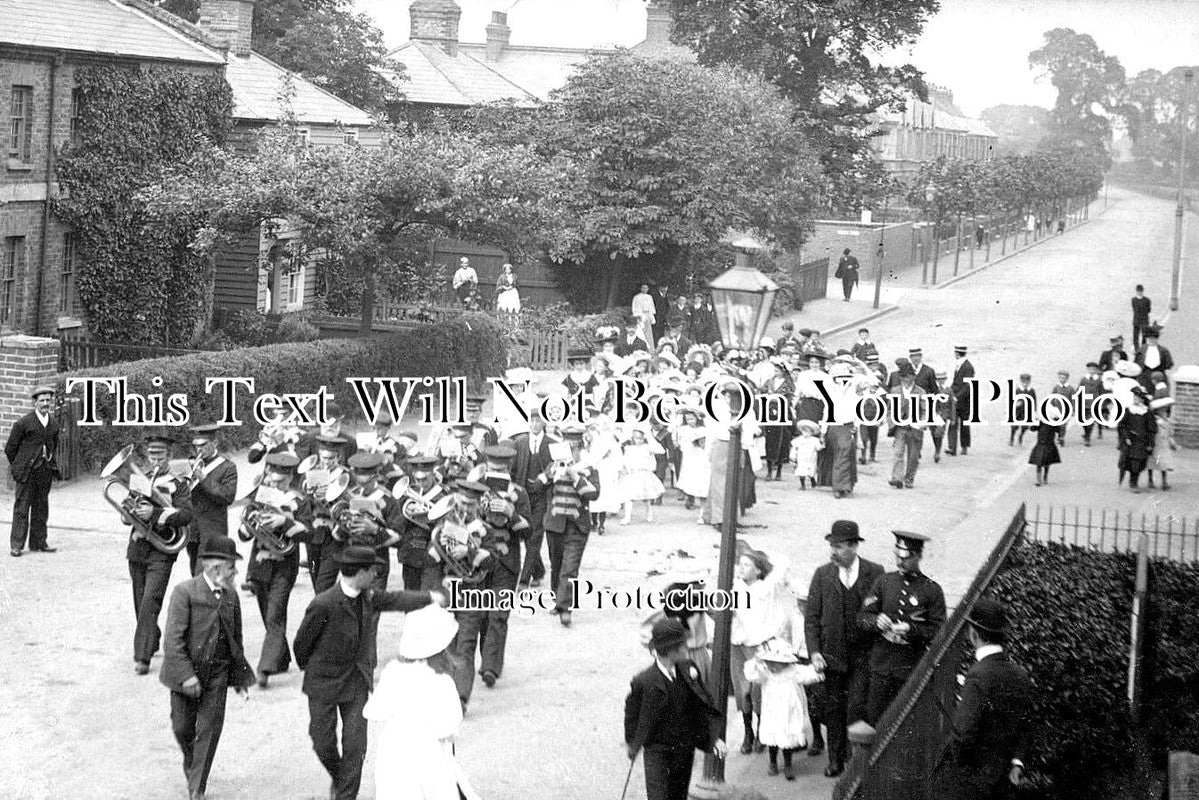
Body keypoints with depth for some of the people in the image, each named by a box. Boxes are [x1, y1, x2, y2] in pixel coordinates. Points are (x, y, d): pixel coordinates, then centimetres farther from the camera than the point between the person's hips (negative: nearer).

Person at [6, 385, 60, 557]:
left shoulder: (54, 424, 9)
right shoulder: (23, 423, -7)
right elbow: (10, 448, -1)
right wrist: (18, 466, 3)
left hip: (45, 472, 5)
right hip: (27, 472, -5)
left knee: (41, 509, 9)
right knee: (22, 508, -4)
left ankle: (38, 543, 17)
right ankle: (16, 546, -2)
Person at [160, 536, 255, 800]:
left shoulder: (230, 595, 4)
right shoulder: (185, 592, -14)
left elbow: (236, 638, 14)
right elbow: (172, 639, -18)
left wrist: (239, 676, 16)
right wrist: (186, 675, -24)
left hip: (218, 674, 3)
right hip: (186, 672, -3)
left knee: (209, 730, -1)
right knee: (182, 728, 8)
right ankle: (190, 765, 39)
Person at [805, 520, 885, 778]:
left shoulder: (875, 573, -3)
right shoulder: (823, 574, 1)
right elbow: (811, 616, 3)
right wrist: (814, 651, -5)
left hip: (863, 655, -2)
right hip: (832, 654, 2)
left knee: (856, 707, -9)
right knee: (834, 708, 9)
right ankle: (836, 759, 21)